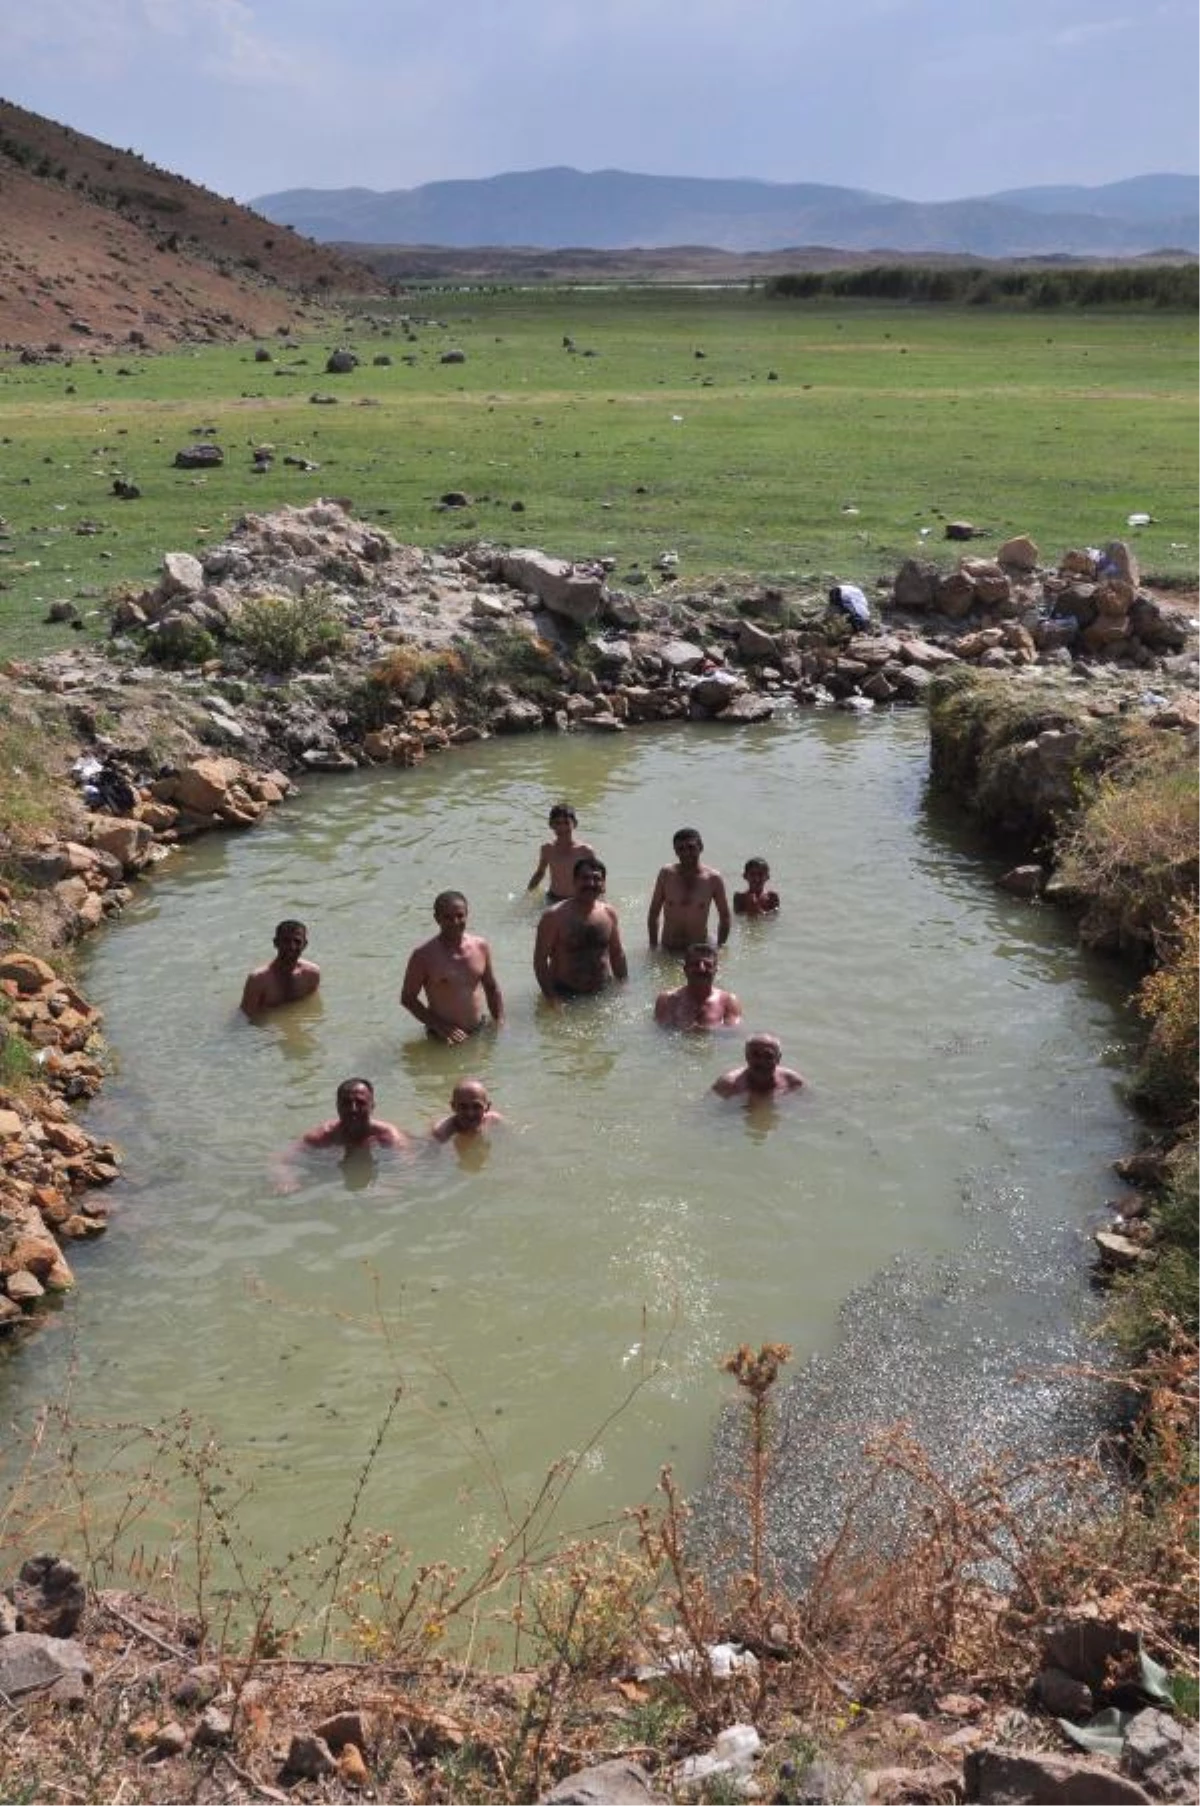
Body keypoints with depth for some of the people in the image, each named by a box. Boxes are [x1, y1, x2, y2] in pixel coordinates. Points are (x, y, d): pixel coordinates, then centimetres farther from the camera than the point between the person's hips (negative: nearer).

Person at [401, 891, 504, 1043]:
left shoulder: (481, 946, 2)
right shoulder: (424, 956, -12)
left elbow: (491, 988, 14)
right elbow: (407, 998, -7)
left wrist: (500, 1023, 6)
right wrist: (440, 1026, -14)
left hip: (480, 1032, 4)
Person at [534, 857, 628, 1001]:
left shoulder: (609, 913, 3)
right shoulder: (554, 916, -12)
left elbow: (617, 954, 13)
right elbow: (540, 958, -12)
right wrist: (550, 996, -18)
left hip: (603, 993, 4)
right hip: (565, 995, -4)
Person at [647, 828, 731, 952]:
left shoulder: (713, 879, -5)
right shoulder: (666, 874, -3)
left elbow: (724, 917, 5)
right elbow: (654, 913, 5)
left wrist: (719, 948, 1)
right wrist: (653, 946, 2)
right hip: (668, 952, 1)